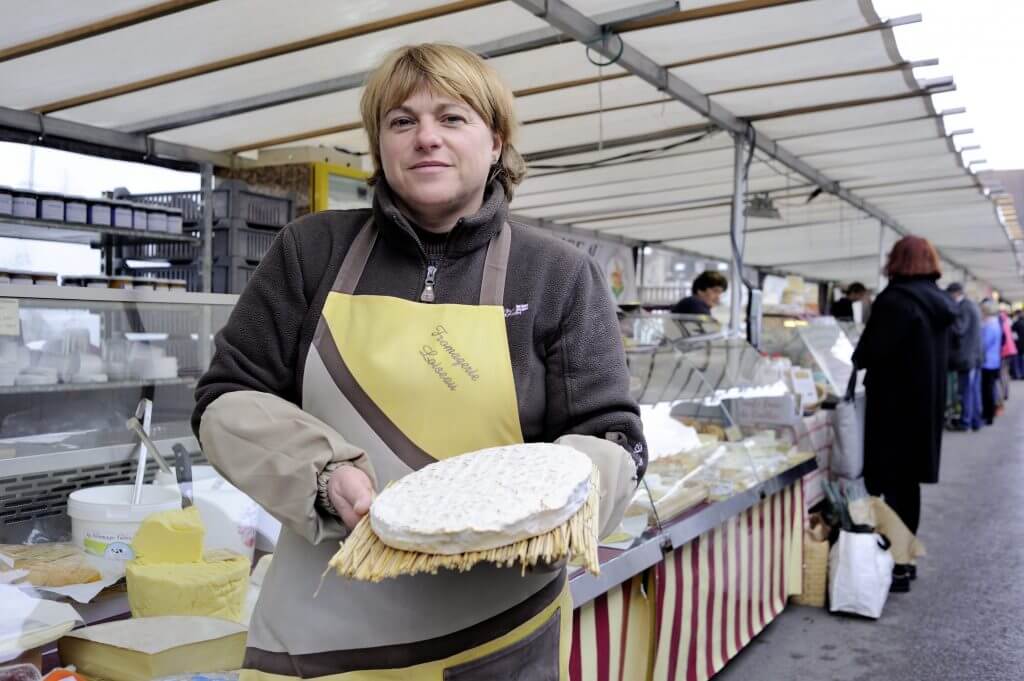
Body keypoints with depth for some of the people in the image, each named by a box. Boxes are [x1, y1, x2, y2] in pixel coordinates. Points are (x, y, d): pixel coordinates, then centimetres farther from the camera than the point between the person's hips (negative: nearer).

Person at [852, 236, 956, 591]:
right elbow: (936, 356, 15)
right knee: (908, 482, 16)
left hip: (895, 404, -8)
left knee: (891, 482, -2)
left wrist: (858, 360, 3)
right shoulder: (939, 301, 9)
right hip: (926, 402, 8)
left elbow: (870, 352, -19)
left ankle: (895, 567, 1)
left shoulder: (895, 299, -17)